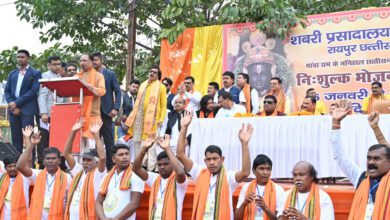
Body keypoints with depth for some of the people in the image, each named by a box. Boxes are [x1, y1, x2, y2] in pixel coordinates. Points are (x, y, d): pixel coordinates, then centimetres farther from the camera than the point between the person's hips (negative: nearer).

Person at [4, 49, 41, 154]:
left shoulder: (35, 73, 3)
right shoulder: (12, 73, 18)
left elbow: (34, 90, -8)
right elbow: (6, 90, 14)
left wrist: (17, 103, -12)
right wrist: (11, 104, -5)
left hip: (27, 109, -5)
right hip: (13, 109, 5)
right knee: (16, 137, 5)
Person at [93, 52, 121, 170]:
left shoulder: (110, 74, 2)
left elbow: (118, 92, 0)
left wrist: (116, 108, -10)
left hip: (105, 111, -2)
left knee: (109, 140, 2)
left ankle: (110, 165, 6)